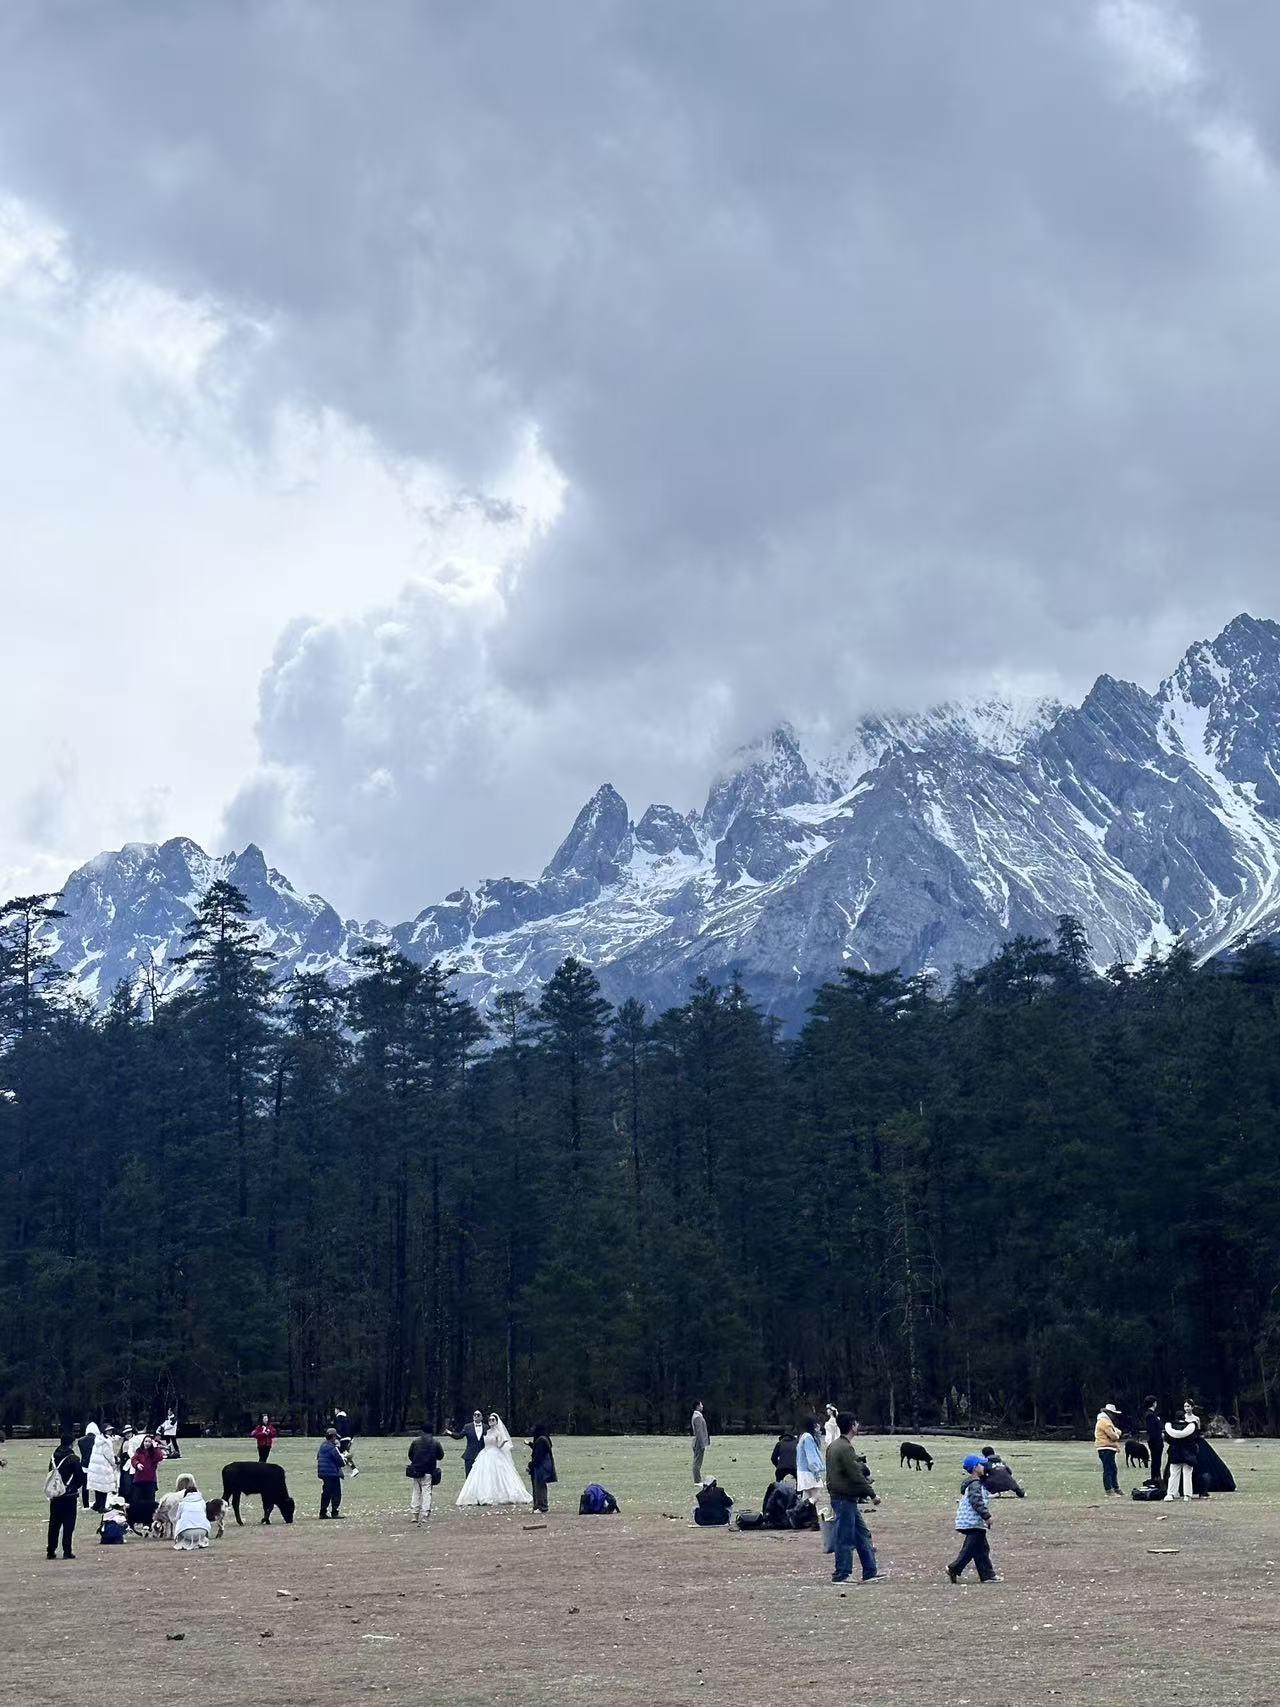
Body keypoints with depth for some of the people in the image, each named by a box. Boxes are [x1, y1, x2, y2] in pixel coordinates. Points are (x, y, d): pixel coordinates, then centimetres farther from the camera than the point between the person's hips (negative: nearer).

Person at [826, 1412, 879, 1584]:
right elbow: (856, 1475, -19)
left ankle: (870, 1572, 17)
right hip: (845, 1498, -10)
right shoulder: (845, 1448, -18)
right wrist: (872, 1494, -13)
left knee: (863, 1534, 13)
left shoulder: (834, 1446, 13)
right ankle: (841, 1575, 3)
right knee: (845, 1538, -3)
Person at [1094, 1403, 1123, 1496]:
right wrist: (1118, 1436, 1)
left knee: (1113, 1469, 18)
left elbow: (1115, 1430, 21)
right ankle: (1108, 1490, -11)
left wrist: (1119, 1433, -1)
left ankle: (1116, 1488, 27)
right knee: (1108, 1470, -11)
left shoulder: (1107, 1421, 22)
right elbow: (1112, 1435, -19)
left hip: (1109, 1449, 11)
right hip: (1106, 1449, -11)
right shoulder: (1104, 1421, -14)